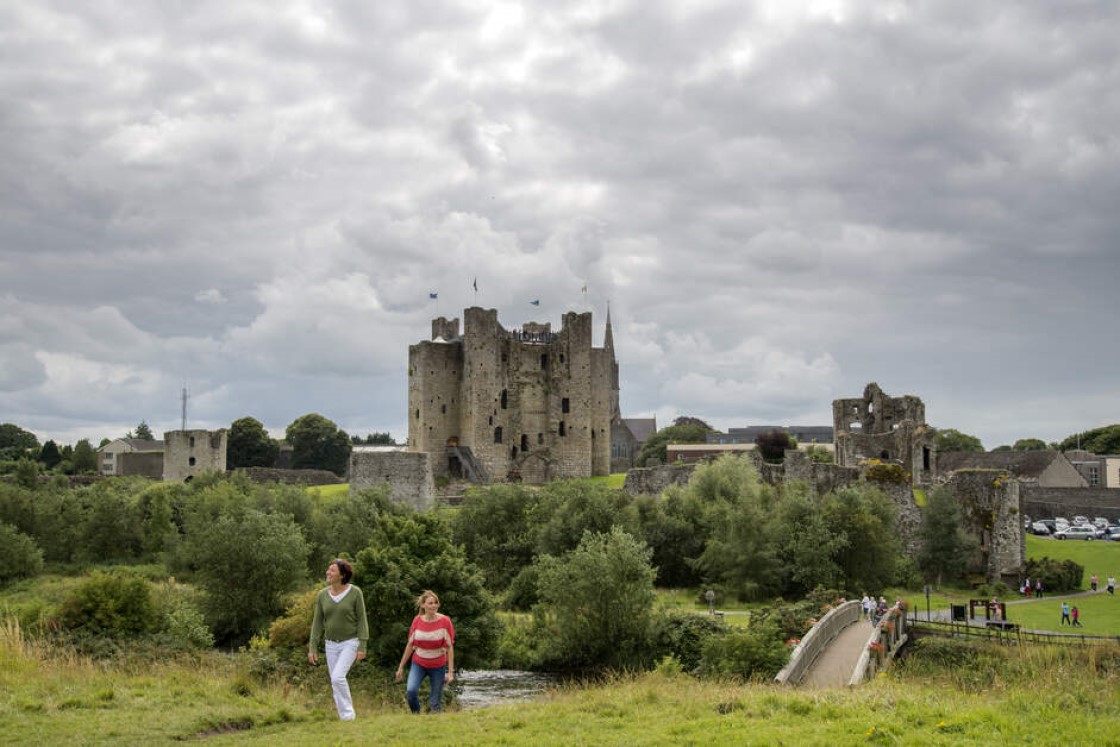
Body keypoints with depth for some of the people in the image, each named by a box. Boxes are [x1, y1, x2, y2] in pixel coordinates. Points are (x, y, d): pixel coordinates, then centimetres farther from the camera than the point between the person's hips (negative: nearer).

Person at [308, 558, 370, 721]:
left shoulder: (355, 593, -13)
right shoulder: (322, 595, -1)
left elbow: (362, 620, -10)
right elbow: (318, 623, 3)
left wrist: (362, 647, -16)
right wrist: (312, 648, -2)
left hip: (350, 643, -5)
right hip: (331, 645, 5)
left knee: (337, 677, -20)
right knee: (336, 683, 5)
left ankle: (348, 714, -6)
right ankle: (345, 719, 15)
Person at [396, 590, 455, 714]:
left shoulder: (444, 621, -10)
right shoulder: (417, 621, -4)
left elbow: (450, 647, -9)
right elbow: (410, 645, 5)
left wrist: (450, 671, -13)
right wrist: (401, 667, 7)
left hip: (438, 666, -1)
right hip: (419, 663, 1)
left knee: (434, 703, -2)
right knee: (410, 691, -20)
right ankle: (416, 714, 4)